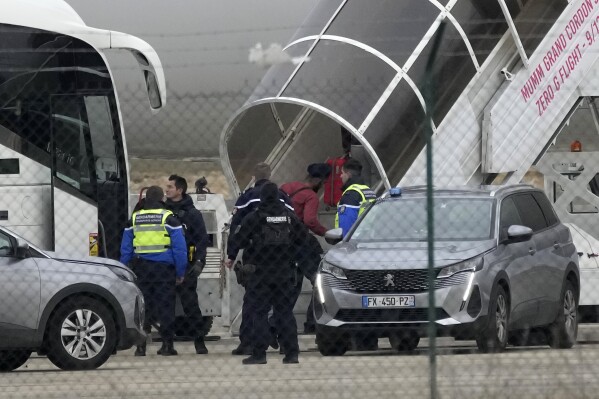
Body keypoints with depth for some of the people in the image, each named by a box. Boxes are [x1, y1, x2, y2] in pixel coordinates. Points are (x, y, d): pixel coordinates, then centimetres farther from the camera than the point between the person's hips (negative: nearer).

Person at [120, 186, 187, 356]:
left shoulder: (134, 219, 9)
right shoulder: (169, 218, -2)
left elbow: (125, 249, 11)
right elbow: (180, 248, -6)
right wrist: (180, 273, 0)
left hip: (140, 270, 3)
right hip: (164, 269, -3)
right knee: (165, 307, 2)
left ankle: (140, 346, 2)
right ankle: (167, 345, 1)